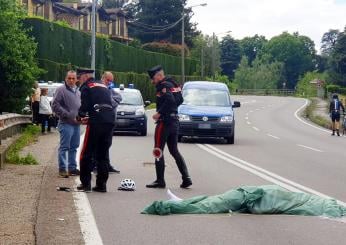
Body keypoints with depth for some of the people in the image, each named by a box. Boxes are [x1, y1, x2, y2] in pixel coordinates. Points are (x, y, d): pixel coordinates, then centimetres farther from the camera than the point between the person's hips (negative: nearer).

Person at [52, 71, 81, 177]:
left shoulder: (78, 91, 17)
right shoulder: (61, 90, -6)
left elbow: (81, 106, 26)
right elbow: (55, 106, -12)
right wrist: (68, 115, -15)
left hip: (76, 124, 7)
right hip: (66, 123, -7)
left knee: (74, 147, 12)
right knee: (64, 147, -7)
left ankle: (72, 167, 19)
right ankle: (62, 168, -5)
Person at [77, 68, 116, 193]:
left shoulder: (86, 87, 3)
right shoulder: (104, 87, 24)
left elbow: (84, 106, -7)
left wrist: (80, 116, 14)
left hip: (96, 123, -7)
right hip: (110, 121, 7)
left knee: (86, 154, 3)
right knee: (103, 154, 12)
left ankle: (85, 183, 2)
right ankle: (101, 184, 10)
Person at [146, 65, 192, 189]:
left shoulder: (163, 86, -13)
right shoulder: (173, 84, 16)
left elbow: (169, 100, -26)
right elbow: (180, 100, 18)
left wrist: (159, 113, -21)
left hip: (164, 122, -9)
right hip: (175, 121, 9)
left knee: (158, 151, -2)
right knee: (174, 150, 14)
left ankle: (160, 181, -2)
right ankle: (186, 178, 7)